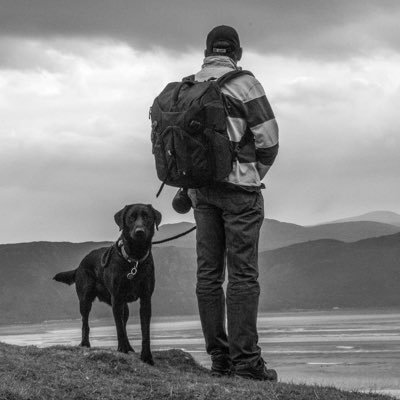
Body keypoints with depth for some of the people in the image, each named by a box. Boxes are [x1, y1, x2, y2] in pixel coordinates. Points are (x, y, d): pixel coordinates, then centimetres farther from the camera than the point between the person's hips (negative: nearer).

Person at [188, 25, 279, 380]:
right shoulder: (245, 84, -7)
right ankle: (246, 359, -8)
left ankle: (219, 358, 7)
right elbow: (268, 138, -9)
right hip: (239, 185, -5)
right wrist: (257, 174, 8)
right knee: (243, 273, -6)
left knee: (209, 272, 6)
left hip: (201, 189, 6)